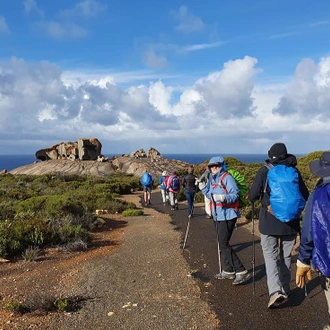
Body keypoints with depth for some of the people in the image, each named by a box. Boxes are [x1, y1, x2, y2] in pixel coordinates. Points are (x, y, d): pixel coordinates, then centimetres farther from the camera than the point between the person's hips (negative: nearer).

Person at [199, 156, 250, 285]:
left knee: (224, 244, -11)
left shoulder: (227, 178, -13)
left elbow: (235, 195, -20)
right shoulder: (212, 179, 12)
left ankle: (241, 272, -4)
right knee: (222, 244, 16)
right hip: (217, 216, 9)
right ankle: (227, 271, 29)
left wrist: (223, 197, -35)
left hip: (227, 215, -9)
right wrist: (203, 188, 7)